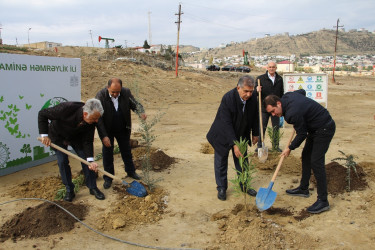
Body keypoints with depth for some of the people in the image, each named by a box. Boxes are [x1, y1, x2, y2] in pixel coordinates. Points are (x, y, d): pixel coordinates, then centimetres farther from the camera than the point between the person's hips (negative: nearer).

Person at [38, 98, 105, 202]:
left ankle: (93, 188, 12)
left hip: (76, 137, 3)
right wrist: (44, 135, -27)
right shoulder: (66, 108, -41)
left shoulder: (92, 120, -28)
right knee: (62, 162, -5)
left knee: (86, 160, -2)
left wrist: (91, 160, -29)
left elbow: (87, 141, -20)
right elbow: (42, 114, -26)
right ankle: (69, 190, 11)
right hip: (58, 137, -2)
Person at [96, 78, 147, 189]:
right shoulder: (100, 96, -23)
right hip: (107, 130, -2)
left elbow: (135, 104, -5)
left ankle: (131, 171, 38)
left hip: (123, 129, 2)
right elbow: (98, 118, -22)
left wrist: (141, 112, -30)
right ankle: (108, 178, 24)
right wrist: (104, 136, -25)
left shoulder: (126, 92, -15)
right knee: (107, 153, 8)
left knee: (126, 151, 17)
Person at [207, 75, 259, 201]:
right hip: (223, 135, -4)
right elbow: (227, 124, -32)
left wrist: (255, 134, 11)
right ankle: (221, 188, 22)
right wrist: (234, 144, -34)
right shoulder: (228, 98, -32)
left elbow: (254, 117, 3)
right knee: (221, 162, 7)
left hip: (241, 135, 5)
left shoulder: (253, 98, -15)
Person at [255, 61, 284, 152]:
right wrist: (257, 90, -25)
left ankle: (276, 145, 22)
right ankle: (259, 145, 16)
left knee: (276, 128, 9)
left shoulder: (280, 79, 8)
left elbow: (281, 94, 14)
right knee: (262, 128, 3)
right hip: (264, 107, -2)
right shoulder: (260, 78, -1)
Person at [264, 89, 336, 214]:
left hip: (324, 129, -11)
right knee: (306, 155, 15)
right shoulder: (287, 96, -4)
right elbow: (302, 91, 19)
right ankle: (303, 189, 28)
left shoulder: (293, 113, -31)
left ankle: (323, 201, -6)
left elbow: (302, 134, -19)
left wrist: (290, 148, -6)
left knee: (316, 162, -13)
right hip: (315, 127, 11)